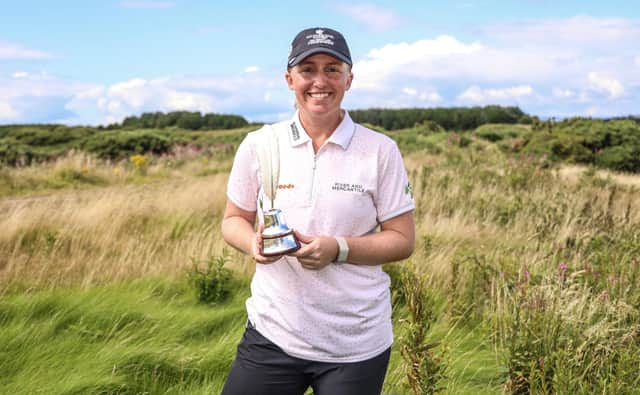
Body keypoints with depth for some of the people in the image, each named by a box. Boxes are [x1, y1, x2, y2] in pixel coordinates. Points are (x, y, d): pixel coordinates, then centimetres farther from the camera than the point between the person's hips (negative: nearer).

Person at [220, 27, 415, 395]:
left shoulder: (381, 150, -5)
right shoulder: (258, 145, 0)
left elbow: (403, 240, -3)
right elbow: (234, 219, 10)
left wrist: (338, 249, -19)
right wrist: (253, 242, -13)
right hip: (273, 333, 2)